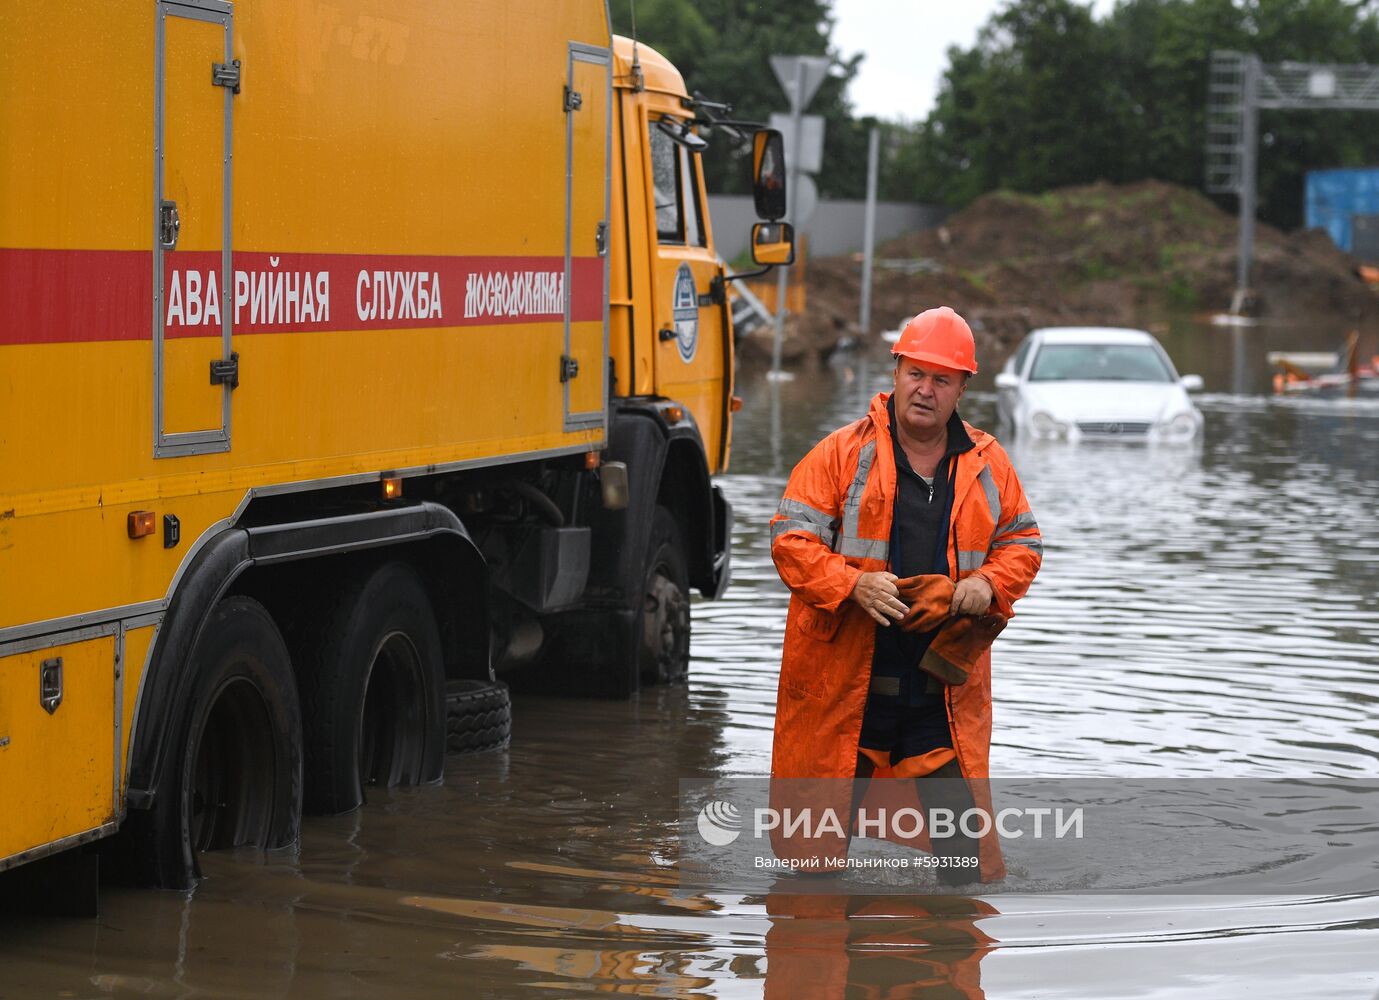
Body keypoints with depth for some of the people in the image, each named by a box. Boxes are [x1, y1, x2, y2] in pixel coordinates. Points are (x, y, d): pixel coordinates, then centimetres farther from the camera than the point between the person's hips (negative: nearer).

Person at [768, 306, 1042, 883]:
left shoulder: (988, 464, 9)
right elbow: (792, 538, -5)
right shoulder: (842, 454, -2)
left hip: (945, 688, 2)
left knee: (961, 831, -3)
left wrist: (988, 584, -5)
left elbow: (1022, 542, 17)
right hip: (846, 684, -2)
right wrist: (854, 585, -21)